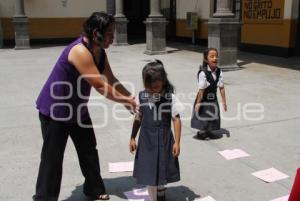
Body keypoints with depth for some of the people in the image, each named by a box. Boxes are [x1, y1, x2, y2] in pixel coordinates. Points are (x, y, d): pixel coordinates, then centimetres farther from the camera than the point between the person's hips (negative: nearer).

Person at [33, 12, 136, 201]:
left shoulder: (100, 52, -1)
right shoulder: (80, 51, -30)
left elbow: (111, 80, 3)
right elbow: (101, 86, -30)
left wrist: (131, 97, -8)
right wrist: (126, 101, -20)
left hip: (78, 108, 9)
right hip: (55, 109, -9)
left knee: (89, 151, 15)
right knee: (52, 157, 0)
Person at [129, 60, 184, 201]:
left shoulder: (171, 98, -11)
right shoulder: (141, 96, -4)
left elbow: (176, 120, -7)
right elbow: (138, 118, 4)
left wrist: (177, 142, -8)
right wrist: (132, 138, 5)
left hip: (164, 141, -1)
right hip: (146, 141, 1)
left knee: (162, 171, 16)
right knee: (149, 173, 7)